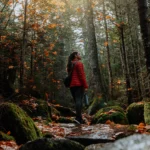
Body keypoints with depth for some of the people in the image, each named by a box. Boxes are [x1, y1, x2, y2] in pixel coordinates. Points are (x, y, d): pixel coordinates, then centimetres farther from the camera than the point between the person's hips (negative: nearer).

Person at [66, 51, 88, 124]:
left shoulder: (70, 65, 21)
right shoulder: (79, 63, -3)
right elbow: (82, 75, -11)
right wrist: (85, 86, -11)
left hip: (71, 85, 7)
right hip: (79, 85, -7)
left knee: (76, 101, 8)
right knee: (79, 100, -12)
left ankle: (78, 118, 6)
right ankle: (78, 118, -19)